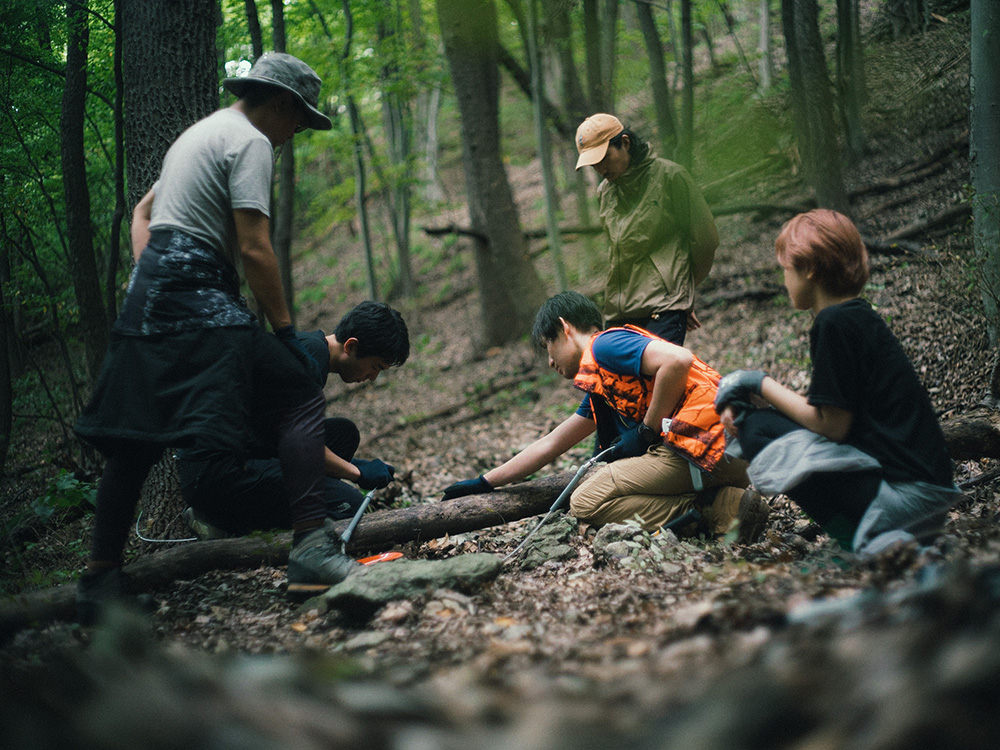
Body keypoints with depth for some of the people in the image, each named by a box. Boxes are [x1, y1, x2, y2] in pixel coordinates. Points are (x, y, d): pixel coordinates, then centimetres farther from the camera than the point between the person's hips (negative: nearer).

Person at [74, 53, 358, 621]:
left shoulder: (201, 132, 27)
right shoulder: (250, 142, -4)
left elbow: (142, 213, 32)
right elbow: (254, 249, -13)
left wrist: (144, 280, 20)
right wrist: (287, 330, -8)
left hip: (149, 295, 10)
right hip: (197, 297, -10)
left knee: (135, 440, 10)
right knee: (299, 393, -11)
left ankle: (101, 578, 13)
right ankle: (311, 547, -22)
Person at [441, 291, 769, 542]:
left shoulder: (604, 346, -3)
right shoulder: (600, 392, 26)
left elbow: (678, 360, -20)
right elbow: (551, 444, 34)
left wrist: (647, 430, -10)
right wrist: (484, 483, 36)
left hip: (705, 440, -10)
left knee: (586, 501, -6)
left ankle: (718, 508, -12)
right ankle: (725, 498, 3)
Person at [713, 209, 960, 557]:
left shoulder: (836, 322, -16)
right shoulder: (857, 315, 14)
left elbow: (832, 424, -15)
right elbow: (831, 408, 16)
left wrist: (759, 383, -4)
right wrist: (746, 401, 6)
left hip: (905, 488, -10)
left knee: (758, 430, -9)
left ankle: (865, 536, -10)